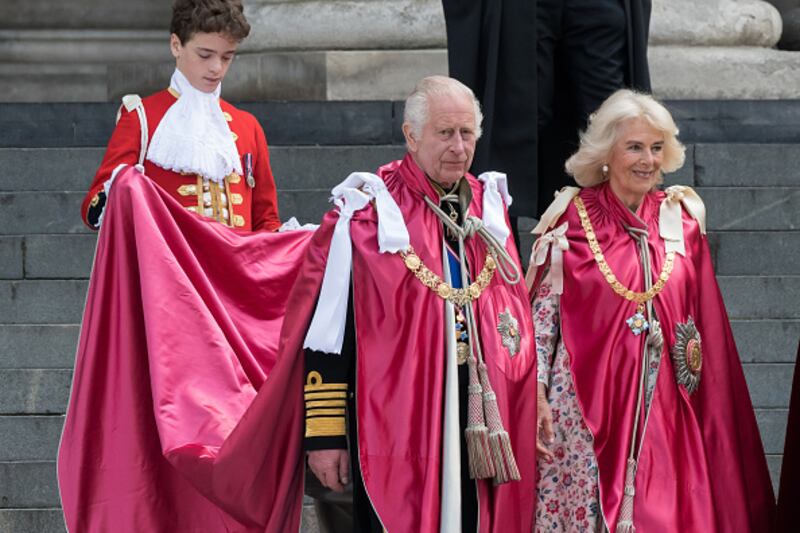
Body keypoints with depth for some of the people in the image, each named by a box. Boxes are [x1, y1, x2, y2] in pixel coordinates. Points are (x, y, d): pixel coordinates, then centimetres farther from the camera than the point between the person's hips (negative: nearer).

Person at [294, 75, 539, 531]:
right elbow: (327, 330, -6)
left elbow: (519, 322, 19)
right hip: (395, 424, -5)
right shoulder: (366, 215, -5)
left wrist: (530, 414, 18)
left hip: (483, 421, 5)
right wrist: (324, 433, -8)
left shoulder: (492, 207, 11)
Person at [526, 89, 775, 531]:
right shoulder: (572, 218, -3)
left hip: (660, 407, 3)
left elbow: (703, 323, 13)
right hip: (584, 403, -3)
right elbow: (542, 311, -2)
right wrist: (537, 394, -9)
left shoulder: (680, 220, 8)